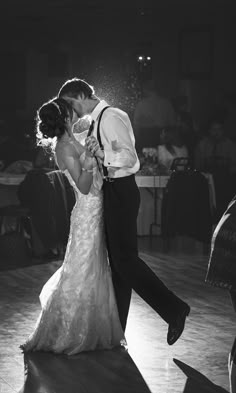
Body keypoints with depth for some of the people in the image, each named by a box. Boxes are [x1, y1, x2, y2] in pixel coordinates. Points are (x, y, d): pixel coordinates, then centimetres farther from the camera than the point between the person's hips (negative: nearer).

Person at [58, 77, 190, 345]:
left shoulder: (111, 117, -15)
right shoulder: (99, 120, 15)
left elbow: (129, 156, -25)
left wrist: (103, 155, -39)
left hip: (121, 192, -10)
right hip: (112, 192, 10)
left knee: (125, 259, -11)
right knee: (117, 260, 13)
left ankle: (174, 309, -5)